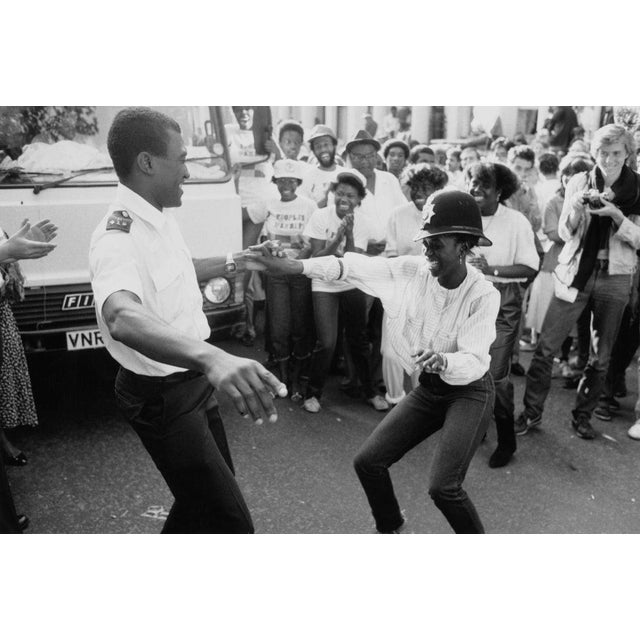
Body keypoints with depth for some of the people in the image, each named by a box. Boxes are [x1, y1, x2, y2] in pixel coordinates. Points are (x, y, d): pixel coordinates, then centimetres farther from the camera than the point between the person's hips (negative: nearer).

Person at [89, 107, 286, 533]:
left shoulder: (161, 218, 4)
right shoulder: (118, 238, -27)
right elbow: (122, 318, -49)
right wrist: (211, 356, -65)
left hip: (193, 380, 9)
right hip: (162, 397, -9)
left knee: (209, 488, 25)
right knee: (229, 521, -6)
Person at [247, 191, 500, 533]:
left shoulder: (483, 295, -23)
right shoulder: (411, 270, -12)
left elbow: (475, 361, -29)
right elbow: (353, 266, -17)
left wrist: (443, 361, -52)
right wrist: (284, 264, -24)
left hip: (470, 391, -5)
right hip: (427, 388, 5)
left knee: (443, 486, -17)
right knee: (368, 461, 2)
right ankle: (390, 531, 31)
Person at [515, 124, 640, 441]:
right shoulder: (579, 182, 3)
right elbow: (564, 233, 2)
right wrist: (577, 206, -17)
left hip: (615, 278, 1)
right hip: (576, 272, 0)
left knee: (600, 356, 8)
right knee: (545, 347, -5)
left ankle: (582, 415, 24)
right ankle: (532, 412, 9)